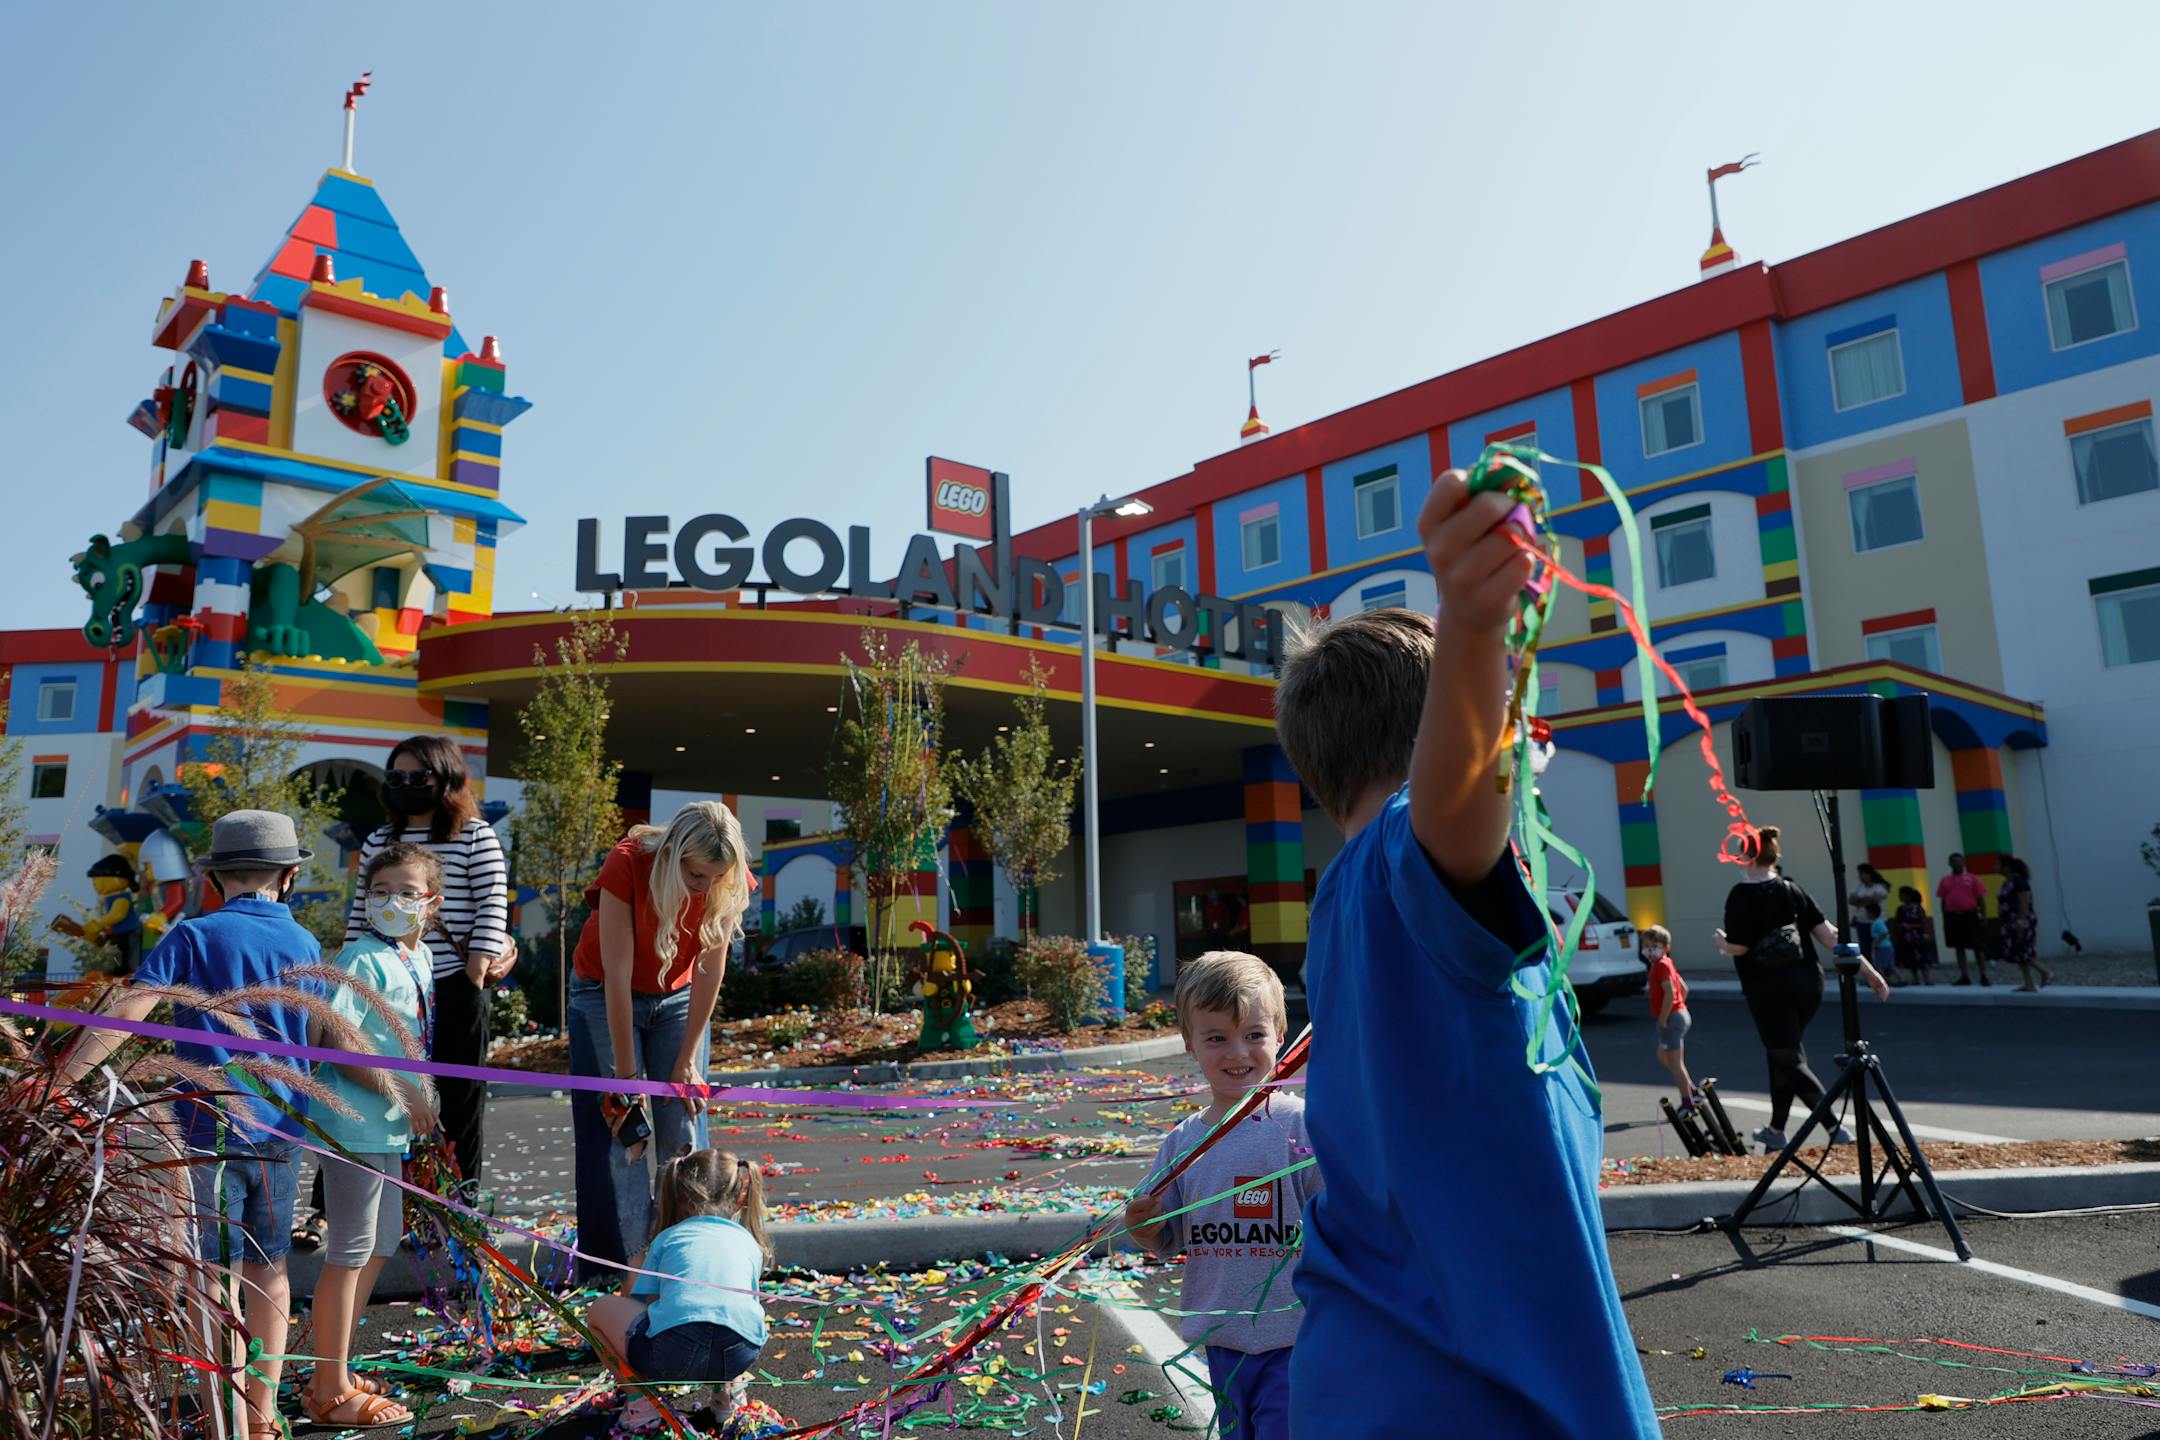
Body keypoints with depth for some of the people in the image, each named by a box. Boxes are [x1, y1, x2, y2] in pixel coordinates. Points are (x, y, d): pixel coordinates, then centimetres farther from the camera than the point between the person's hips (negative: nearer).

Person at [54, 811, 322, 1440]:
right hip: (281, 1130, 4)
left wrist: (58, 1081, -13)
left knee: (218, 1280, 1)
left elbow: (126, 1012, -15)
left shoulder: (194, 936, -7)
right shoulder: (305, 945, 5)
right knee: (268, 1267, 18)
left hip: (212, 1129, -4)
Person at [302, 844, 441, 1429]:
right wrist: (403, 1091, -20)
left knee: (380, 1245, 18)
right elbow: (333, 1038, -23)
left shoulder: (421, 957, 9)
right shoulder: (364, 958, -16)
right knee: (352, 1250, -1)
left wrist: (422, 1095, 7)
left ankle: (331, 1375, 32)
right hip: (356, 1121, -9)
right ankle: (332, 1393, 12)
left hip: (390, 1123, 9)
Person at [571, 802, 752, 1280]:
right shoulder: (627, 865, -31)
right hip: (605, 997, -2)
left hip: (677, 997, 2)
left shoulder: (730, 881, -23)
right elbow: (617, 977, -29)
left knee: (684, 1129, -4)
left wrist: (686, 1061, -15)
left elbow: (709, 971, -17)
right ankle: (615, 1269, 2)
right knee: (616, 1135, -7)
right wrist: (626, 1075, -26)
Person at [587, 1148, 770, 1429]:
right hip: (739, 1356, 3)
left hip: (675, 1354, -3)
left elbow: (643, 1305, 23)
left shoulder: (667, 1238, 23)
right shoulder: (750, 1243, 27)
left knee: (600, 1308, 26)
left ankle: (642, 1398, 11)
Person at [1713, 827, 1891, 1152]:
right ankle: (1776, 1129, 28)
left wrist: (1719, 940, 6)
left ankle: (1836, 1127, -15)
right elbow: (1828, 933, 0)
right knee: (1782, 1052, 19)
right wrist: (1866, 968, 0)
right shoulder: (1794, 890, 6)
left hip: (1769, 988, -7)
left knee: (1790, 1061, 0)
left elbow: (1738, 947, -15)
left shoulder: (1742, 895, -11)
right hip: (1807, 983, 7)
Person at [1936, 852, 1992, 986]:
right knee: (1959, 947, 7)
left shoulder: (1972, 879, 0)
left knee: (1978, 947, 0)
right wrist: (1944, 920, 8)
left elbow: (1981, 899, -2)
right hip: (1953, 917, 4)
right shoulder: (1945, 881, 10)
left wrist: (1984, 917, -9)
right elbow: (1943, 901, 12)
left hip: (1970, 916, -3)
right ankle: (1964, 976, 12)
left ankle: (1984, 976, 4)